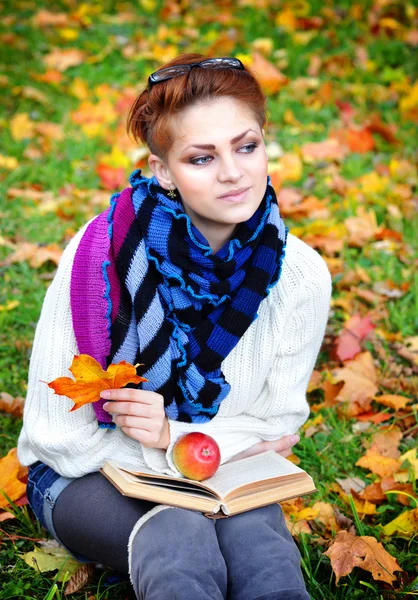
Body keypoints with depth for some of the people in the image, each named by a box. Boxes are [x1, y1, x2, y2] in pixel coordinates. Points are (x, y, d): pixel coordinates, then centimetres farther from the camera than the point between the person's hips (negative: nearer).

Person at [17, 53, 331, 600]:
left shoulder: (300, 276, -13)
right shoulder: (102, 253, -22)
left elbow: (276, 423, -2)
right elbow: (58, 432, -15)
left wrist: (176, 436, -24)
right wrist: (238, 443, -18)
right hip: (91, 476, -2)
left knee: (258, 539, -31)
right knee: (180, 540, -35)